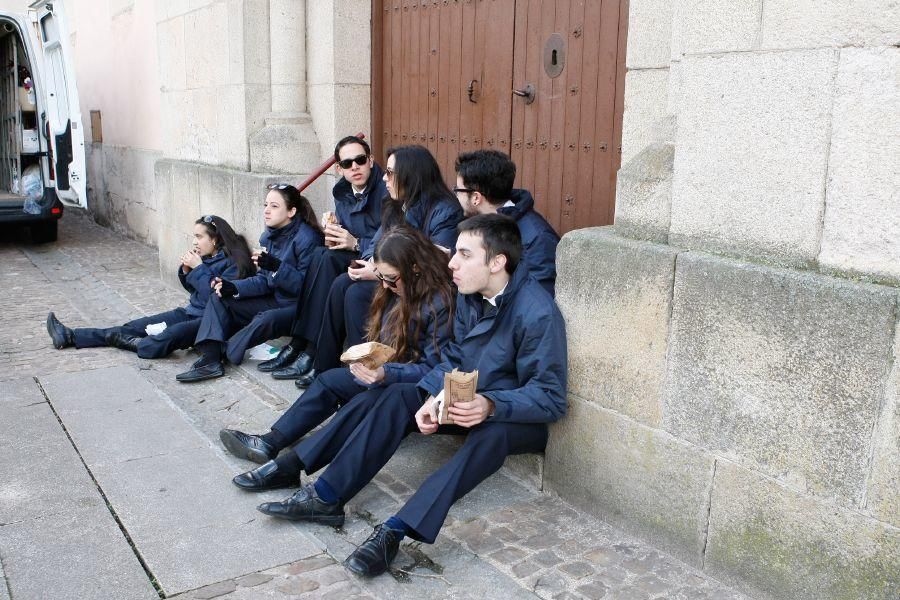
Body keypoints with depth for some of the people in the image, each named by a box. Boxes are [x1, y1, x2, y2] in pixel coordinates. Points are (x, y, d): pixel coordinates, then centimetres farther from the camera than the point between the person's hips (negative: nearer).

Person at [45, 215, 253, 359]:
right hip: (192, 312, 8)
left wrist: (198, 268, -18)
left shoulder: (234, 263, -15)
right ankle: (71, 336, 5)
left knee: (170, 336, -35)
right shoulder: (206, 257, 10)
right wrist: (186, 270, 0)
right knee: (136, 326, 4)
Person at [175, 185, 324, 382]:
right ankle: (210, 359, -15)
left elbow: (306, 285, -22)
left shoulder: (307, 238, -19)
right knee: (219, 299, 2)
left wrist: (276, 266, -34)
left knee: (266, 320, -37)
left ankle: (222, 352, -13)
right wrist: (234, 287, -9)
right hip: (275, 300, 9)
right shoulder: (269, 237, 6)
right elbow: (264, 280, 8)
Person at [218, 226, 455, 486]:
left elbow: (433, 370, -21)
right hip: (386, 372, 9)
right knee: (329, 380, -6)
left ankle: (288, 465, -36)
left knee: (362, 404, -30)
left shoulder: (440, 303, -19)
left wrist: (385, 374, -31)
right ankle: (270, 443, -12)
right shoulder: (395, 293, 7)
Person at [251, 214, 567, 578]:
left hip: (518, 417, -7)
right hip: (470, 401, 7)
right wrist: (435, 398, -20)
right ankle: (325, 497, -15)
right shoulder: (469, 295, -4)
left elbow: (551, 398, -25)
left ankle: (395, 531, -42)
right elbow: (454, 360, 0)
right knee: (398, 398, -11)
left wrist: (491, 405, -40)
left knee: (492, 432, -38)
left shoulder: (538, 314, -25)